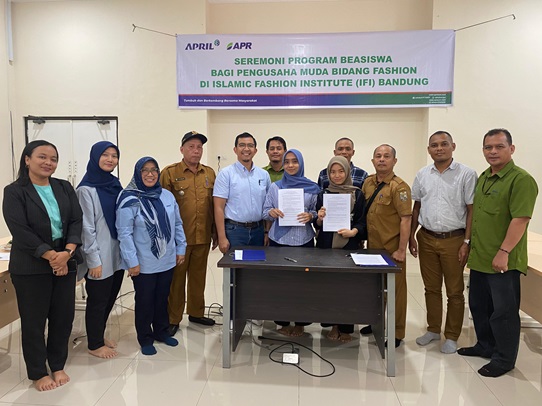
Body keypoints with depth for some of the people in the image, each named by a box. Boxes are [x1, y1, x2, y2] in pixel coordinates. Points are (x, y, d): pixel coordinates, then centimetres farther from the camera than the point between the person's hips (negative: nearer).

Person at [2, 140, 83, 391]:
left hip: (65, 263, 4)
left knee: (64, 317, 9)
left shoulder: (65, 187, 7)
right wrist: (51, 256, -17)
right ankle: (38, 373, 25)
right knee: (34, 320, 8)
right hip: (31, 267, -4)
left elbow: (77, 221, 0)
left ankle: (58, 366, 28)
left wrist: (67, 253, -14)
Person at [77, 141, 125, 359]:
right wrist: (93, 260, -16)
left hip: (116, 254, 7)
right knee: (98, 300, 7)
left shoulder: (114, 184, 8)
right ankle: (94, 344, 25)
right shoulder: (86, 189, -13)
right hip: (99, 257, -7)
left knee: (110, 298, 17)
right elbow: (87, 228, -15)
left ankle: (99, 336, 36)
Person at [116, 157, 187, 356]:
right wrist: (132, 261, -15)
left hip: (167, 261, 5)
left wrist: (181, 248, 8)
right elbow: (124, 233, -14)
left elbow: (177, 224, 10)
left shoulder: (167, 195, 2)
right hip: (144, 264, -4)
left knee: (162, 298, 18)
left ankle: (161, 331, 37)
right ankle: (145, 339, 28)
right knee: (145, 301, 10)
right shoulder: (129, 199, -13)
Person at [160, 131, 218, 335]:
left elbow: (214, 205, 12)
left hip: (203, 237, 4)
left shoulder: (209, 173, 9)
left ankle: (196, 312, 32)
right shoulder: (169, 172, -4)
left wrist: (216, 232, 12)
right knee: (176, 277, 7)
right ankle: (173, 319, 21)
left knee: (199, 276, 15)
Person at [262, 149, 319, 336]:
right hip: (278, 240, 1)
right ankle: (282, 321, 18)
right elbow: (265, 212, 7)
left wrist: (310, 216, -14)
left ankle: (300, 322, 19)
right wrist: (272, 212, -14)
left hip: (304, 240, 0)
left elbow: (317, 212, 7)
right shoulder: (275, 187, 7)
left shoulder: (312, 188, 4)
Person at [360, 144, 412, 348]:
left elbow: (406, 219, -17)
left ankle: (397, 333, 19)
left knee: (395, 289, 6)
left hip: (392, 248, -6)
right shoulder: (368, 182, 6)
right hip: (372, 245, 7)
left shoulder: (399, 187, -14)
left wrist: (401, 250, -19)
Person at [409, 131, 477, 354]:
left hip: (454, 240, -4)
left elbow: (471, 209, -7)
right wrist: (412, 236, 7)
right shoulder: (422, 175, 6)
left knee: (454, 292, 8)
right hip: (427, 239, 4)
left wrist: (467, 241, -11)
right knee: (431, 288, 15)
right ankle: (433, 329, 30)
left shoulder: (466, 174, -7)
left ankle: (452, 336, 22)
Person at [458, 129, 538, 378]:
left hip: (503, 261, -8)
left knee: (503, 311, 5)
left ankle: (504, 359, 21)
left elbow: (520, 219, -20)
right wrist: (471, 244, 18)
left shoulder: (521, 179, -14)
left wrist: (503, 252, -23)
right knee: (478, 306, 19)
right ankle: (485, 346, 37)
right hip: (479, 258, 8)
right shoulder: (483, 177, 12)